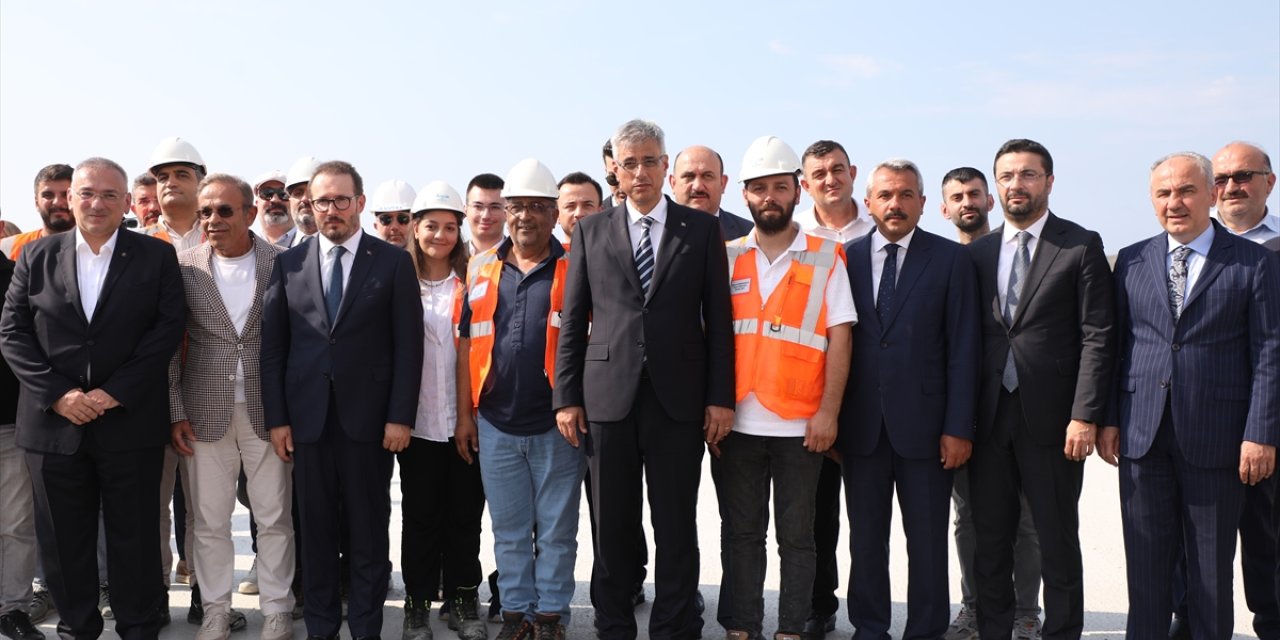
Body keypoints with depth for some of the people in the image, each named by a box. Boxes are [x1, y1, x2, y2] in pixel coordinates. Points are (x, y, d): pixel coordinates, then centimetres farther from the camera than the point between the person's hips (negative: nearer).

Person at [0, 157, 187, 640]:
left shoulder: (157, 257, 2)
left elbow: (168, 329, -5)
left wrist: (115, 392, -13)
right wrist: (57, 393, -10)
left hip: (130, 422, -2)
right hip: (54, 420, 2)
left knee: (135, 536, 6)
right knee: (64, 539, 10)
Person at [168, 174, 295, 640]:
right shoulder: (183, 266, 1)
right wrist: (175, 411, -3)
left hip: (268, 409, -1)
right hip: (206, 412, 1)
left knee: (275, 519, 7)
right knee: (209, 522, 9)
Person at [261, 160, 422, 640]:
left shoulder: (393, 262, 2)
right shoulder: (288, 264, 8)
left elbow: (408, 346, -2)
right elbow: (272, 347, 7)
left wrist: (401, 417, -8)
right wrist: (276, 418, 0)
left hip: (368, 417, -2)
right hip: (307, 418, 2)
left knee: (369, 531, 6)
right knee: (315, 530, 9)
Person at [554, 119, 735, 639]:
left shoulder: (701, 230, 6)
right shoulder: (590, 231, 9)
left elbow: (719, 319, 3)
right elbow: (572, 322, 8)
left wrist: (721, 397, -3)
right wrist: (567, 396, 2)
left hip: (678, 400, -1)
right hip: (608, 397, 1)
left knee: (677, 528, 5)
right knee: (612, 528, 8)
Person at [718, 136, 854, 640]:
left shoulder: (826, 259, 2)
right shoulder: (726, 258, 7)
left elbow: (839, 340, -2)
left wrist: (828, 412, -9)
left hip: (800, 425, -2)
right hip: (736, 424, 2)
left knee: (796, 537, 7)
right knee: (741, 535, 10)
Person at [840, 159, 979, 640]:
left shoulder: (951, 259, 1)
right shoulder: (847, 257, 6)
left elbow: (963, 348, -2)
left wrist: (958, 427, -8)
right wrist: (829, 420, 1)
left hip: (924, 425, -2)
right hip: (861, 427, 2)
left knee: (927, 541, 6)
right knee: (865, 537, 11)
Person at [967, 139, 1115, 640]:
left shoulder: (1081, 246, -1)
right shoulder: (977, 252, 10)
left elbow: (1097, 336, -6)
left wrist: (1085, 415, -13)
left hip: (1050, 417, -4)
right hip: (989, 417, 4)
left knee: (1058, 540, 6)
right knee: (990, 540, 11)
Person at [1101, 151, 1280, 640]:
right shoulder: (1132, 261, 9)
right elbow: (1114, 345, 9)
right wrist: (1107, 419, 3)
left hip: (1215, 436, -2)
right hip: (1142, 434, 2)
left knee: (1212, 562, 9)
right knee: (1146, 561, 8)